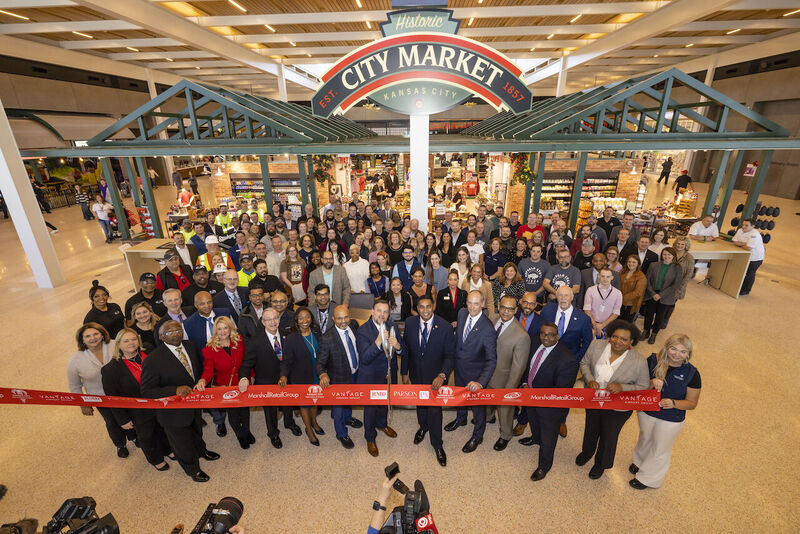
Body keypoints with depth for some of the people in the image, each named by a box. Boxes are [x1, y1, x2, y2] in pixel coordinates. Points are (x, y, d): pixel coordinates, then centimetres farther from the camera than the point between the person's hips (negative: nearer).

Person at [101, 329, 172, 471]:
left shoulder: (148, 355, -11)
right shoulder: (110, 369, -18)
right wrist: (122, 420, -10)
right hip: (140, 413, -3)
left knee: (164, 429, 25)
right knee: (146, 437, 21)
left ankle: (168, 449, 54)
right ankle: (156, 459, 48)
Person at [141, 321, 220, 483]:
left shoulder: (190, 346, -10)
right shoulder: (153, 360, -29)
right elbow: (147, 391, -26)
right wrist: (175, 390, -37)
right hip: (174, 413, -5)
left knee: (197, 432, 34)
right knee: (183, 445, 21)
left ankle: (202, 451, 66)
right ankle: (193, 469, 50)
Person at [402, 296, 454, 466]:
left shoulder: (445, 328, -21)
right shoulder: (410, 323, -12)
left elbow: (449, 355, -13)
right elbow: (406, 348, -1)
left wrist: (442, 375, -26)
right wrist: (404, 372, 3)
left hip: (435, 376, -3)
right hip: (416, 374, 3)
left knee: (434, 409, 6)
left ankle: (437, 444, 32)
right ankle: (423, 426, 55)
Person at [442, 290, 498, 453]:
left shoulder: (488, 329, -32)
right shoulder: (462, 313, -13)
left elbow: (491, 360, -28)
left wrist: (480, 382, -39)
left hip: (475, 372, -6)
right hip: (459, 366, 6)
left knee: (478, 404, 17)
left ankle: (477, 436, 44)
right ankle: (461, 418, 61)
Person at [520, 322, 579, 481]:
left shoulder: (567, 360, -35)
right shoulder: (536, 344, -14)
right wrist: (525, 383, -9)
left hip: (550, 406, -6)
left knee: (548, 438, 19)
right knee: (533, 420, 36)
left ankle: (544, 466, 47)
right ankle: (535, 438, 69)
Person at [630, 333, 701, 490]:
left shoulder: (691, 373, -18)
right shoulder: (653, 361, -16)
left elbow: (692, 403, -10)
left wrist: (673, 403, -28)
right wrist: (652, 383, -31)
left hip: (671, 420, -2)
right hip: (646, 411, 2)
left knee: (660, 450, 18)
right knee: (645, 439, 27)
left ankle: (648, 478, 42)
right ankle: (640, 461, 56)